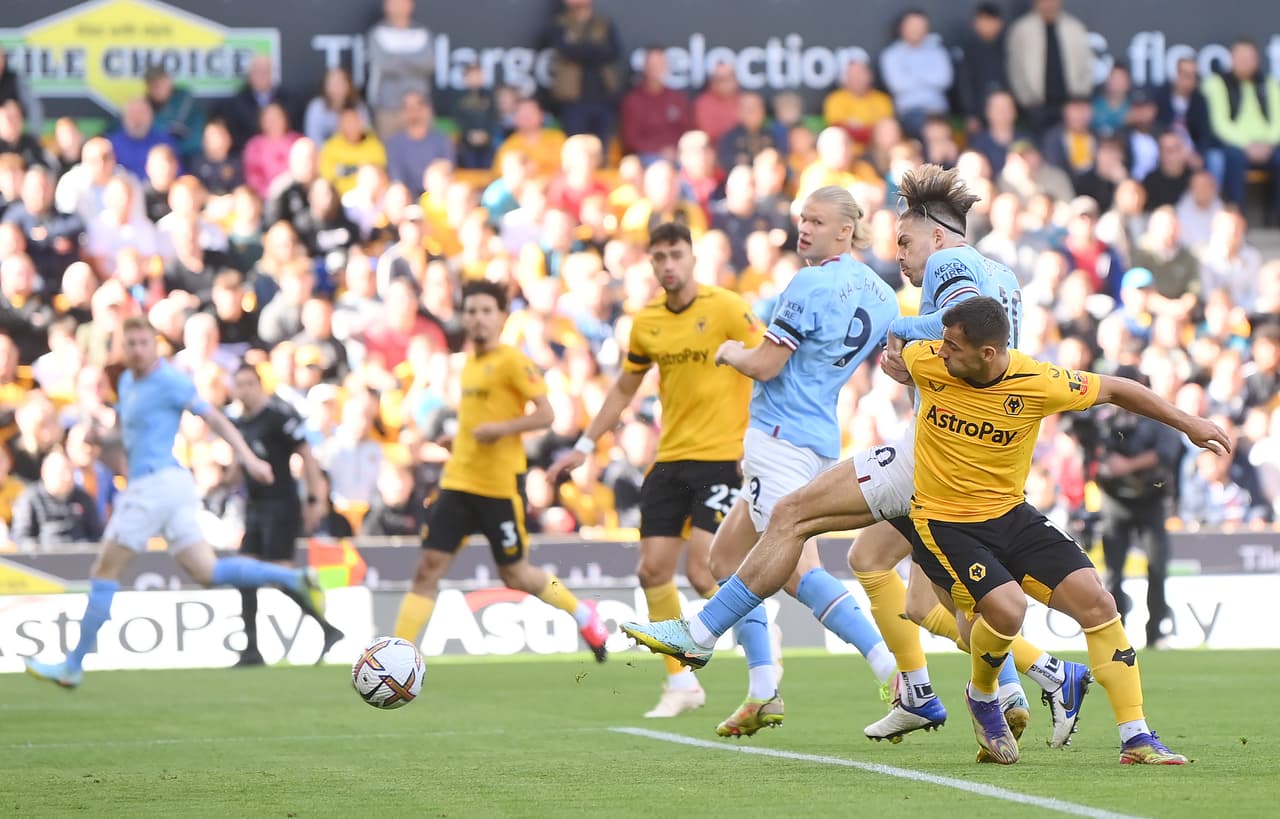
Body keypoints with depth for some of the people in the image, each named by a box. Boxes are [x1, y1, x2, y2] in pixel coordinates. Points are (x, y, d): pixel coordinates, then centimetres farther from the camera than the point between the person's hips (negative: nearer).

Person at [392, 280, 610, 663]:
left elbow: (544, 414, -14)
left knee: (516, 576, 6)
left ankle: (583, 614, 31)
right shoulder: (470, 363, 14)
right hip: (459, 482, 6)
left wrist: (500, 429, -25)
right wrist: (459, 438, 13)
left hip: (501, 485, -6)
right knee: (428, 568, -5)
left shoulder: (512, 361, -9)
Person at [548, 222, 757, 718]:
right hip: (670, 459, 6)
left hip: (721, 457, -6)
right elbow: (624, 389, 21)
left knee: (702, 572, -16)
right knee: (653, 569, 0)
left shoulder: (725, 308, -9)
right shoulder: (646, 323, 8)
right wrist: (584, 447, 20)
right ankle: (681, 684, 11)